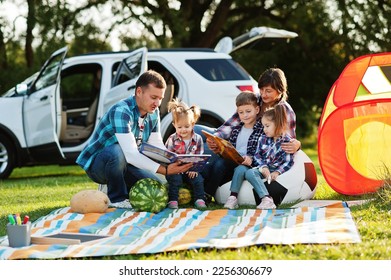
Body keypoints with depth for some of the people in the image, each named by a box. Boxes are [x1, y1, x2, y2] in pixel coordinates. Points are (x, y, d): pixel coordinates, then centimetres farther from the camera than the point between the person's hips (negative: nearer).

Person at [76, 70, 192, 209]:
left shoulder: (154, 113, -1)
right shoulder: (121, 111, -28)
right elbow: (130, 154, -37)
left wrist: (174, 162, -25)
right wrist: (165, 170, -42)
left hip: (124, 164, 7)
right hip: (95, 164, -7)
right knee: (117, 150, -39)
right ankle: (117, 198, -15)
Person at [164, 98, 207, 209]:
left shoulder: (197, 139, 2)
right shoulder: (172, 140, -2)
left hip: (191, 170, 1)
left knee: (198, 179, -22)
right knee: (175, 179, -28)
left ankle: (199, 199, -14)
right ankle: (173, 200, -20)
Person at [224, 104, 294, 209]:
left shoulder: (286, 141, -6)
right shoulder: (264, 138, 11)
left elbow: (288, 162, -9)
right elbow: (257, 155, 6)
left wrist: (277, 172, -23)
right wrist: (263, 167, -12)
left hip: (272, 170, -6)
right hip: (261, 167, 6)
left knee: (250, 173, -32)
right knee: (240, 168, -20)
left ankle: (267, 200, -41)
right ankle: (233, 197, -23)